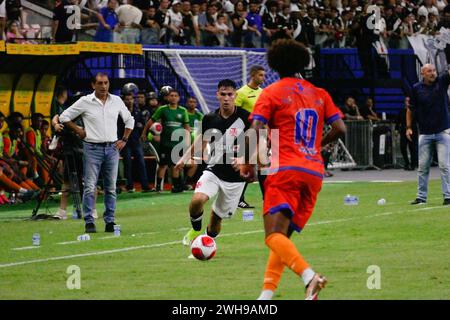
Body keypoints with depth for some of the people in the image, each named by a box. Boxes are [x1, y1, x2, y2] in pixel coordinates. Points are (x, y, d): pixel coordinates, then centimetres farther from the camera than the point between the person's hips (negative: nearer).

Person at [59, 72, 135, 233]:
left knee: (111, 187, 5)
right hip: (92, 148, -3)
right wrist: (79, 131, 1)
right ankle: (89, 222, -5)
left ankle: (110, 221, 11)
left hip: (112, 148, 3)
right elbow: (64, 117, 4)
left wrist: (124, 139, 12)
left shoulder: (116, 101, 7)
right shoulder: (85, 102, -2)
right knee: (90, 186, -7)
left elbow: (129, 120, 21)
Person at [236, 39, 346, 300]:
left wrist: (250, 164, 5)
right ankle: (267, 293, 1)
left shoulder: (271, 93, 4)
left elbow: (256, 131, -7)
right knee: (285, 235, 13)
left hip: (285, 170, -6)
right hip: (314, 173, 6)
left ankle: (309, 275, -39)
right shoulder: (319, 94, 17)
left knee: (275, 235, -15)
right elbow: (340, 129, 10)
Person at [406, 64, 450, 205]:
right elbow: (410, 109, 9)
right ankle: (421, 197, 12)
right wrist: (408, 127, 4)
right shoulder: (417, 88, 2)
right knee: (423, 166, 5)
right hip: (425, 134, 1)